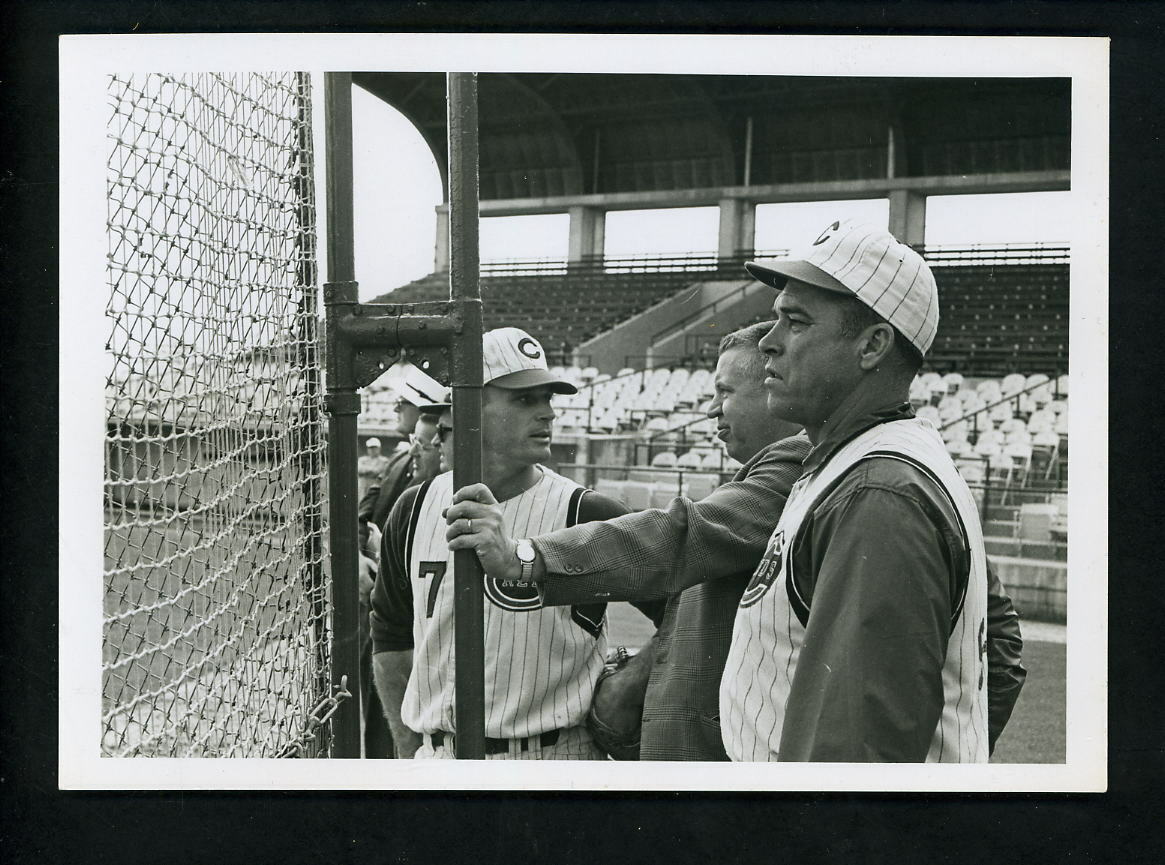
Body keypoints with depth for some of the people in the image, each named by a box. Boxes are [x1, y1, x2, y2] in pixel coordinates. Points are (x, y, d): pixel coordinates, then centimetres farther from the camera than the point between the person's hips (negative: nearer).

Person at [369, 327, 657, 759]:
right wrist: (410, 747, 13)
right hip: (438, 757, 3)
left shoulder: (588, 516, -9)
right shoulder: (414, 512, 3)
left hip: (556, 760, -3)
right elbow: (391, 637, 14)